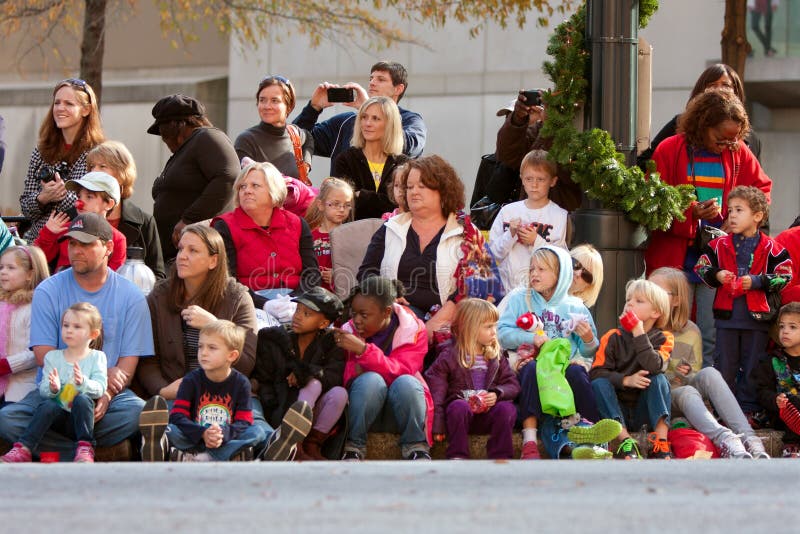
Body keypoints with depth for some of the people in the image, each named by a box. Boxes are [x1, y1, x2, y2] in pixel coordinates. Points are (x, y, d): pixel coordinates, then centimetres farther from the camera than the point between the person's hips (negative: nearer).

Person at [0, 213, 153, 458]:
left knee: (139, 412, -34)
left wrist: (106, 395, -22)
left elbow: (128, 362, 0)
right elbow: (44, 355, -3)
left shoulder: (130, 297, 5)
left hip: (109, 393, 0)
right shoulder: (48, 291, 5)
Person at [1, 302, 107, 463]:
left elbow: (100, 389, -6)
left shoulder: (97, 357, 7)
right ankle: (23, 450, -37)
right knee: (47, 405, -31)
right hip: (59, 417, 1)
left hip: (81, 414, -1)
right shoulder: (52, 357, 12)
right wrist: (52, 388, -21)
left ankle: (85, 449, -28)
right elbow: (43, 390, 4)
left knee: (82, 399, -33)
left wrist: (83, 382, -28)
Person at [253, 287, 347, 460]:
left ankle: (313, 444, -18)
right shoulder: (275, 341, 3)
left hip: (313, 413, 2)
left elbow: (336, 376, -12)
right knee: (314, 384, -28)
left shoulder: (330, 343, 4)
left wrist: (303, 372, -22)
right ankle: (294, 447, -36)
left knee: (340, 393, -26)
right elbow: (262, 382, 0)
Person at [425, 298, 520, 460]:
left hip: (489, 413, 3)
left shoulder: (497, 356, 13)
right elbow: (435, 391, -4)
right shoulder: (449, 357, 0)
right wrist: (436, 426, -13)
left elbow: (512, 384, 11)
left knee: (507, 408, -27)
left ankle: (500, 457, -24)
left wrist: (497, 394, -12)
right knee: (459, 406, -36)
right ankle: (458, 457, -31)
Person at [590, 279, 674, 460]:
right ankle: (624, 438, -37)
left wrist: (639, 334, -22)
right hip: (617, 407, 1)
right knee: (599, 384, -23)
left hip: (644, 411, 0)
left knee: (659, 379, -23)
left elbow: (654, 367, -23)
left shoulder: (662, 338, -2)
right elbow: (596, 372, -11)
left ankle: (661, 441, -35)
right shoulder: (613, 337, -1)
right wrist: (626, 380, -26)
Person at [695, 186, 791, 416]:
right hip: (727, 315, 2)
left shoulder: (770, 248, -3)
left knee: (752, 366, 6)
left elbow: (784, 275, -4)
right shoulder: (720, 245, 3)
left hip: (757, 316, -2)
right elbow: (701, 267, 8)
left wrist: (757, 281, -14)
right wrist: (716, 276, -11)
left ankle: (748, 408, 14)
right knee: (724, 365, 7)